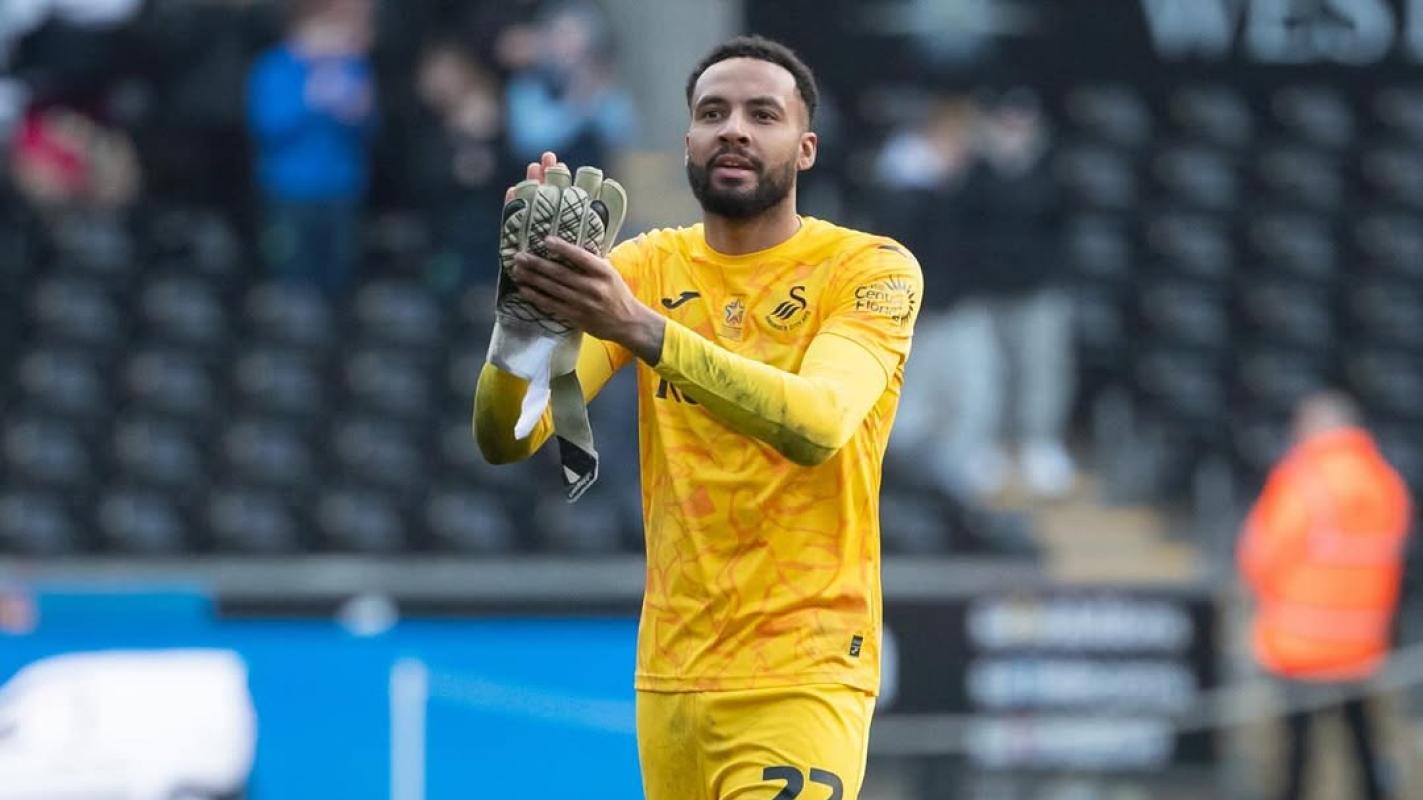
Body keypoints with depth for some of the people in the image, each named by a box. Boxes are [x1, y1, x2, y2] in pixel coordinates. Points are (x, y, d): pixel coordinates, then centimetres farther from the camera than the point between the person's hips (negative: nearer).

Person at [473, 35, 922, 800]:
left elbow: (816, 424, -25)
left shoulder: (871, 270, -6)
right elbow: (504, 437, -4)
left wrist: (639, 327, -36)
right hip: (670, 675, 4)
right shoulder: (646, 269, 6)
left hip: (801, 679, -4)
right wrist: (530, 300, -24)